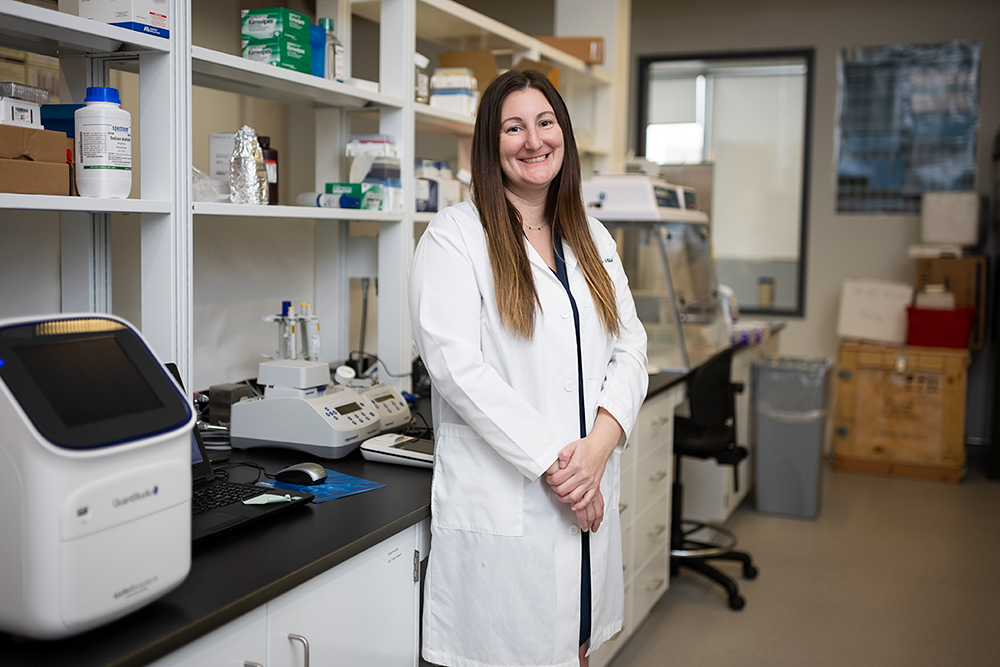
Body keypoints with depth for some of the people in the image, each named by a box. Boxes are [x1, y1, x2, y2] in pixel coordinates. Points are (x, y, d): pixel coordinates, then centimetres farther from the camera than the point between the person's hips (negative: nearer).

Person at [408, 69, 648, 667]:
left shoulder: (593, 238, 14)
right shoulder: (455, 235, -5)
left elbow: (630, 348, 8)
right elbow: (456, 366, -14)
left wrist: (599, 444, -10)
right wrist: (551, 461, -16)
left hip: (589, 492, 6)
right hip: (501, 500, -5)